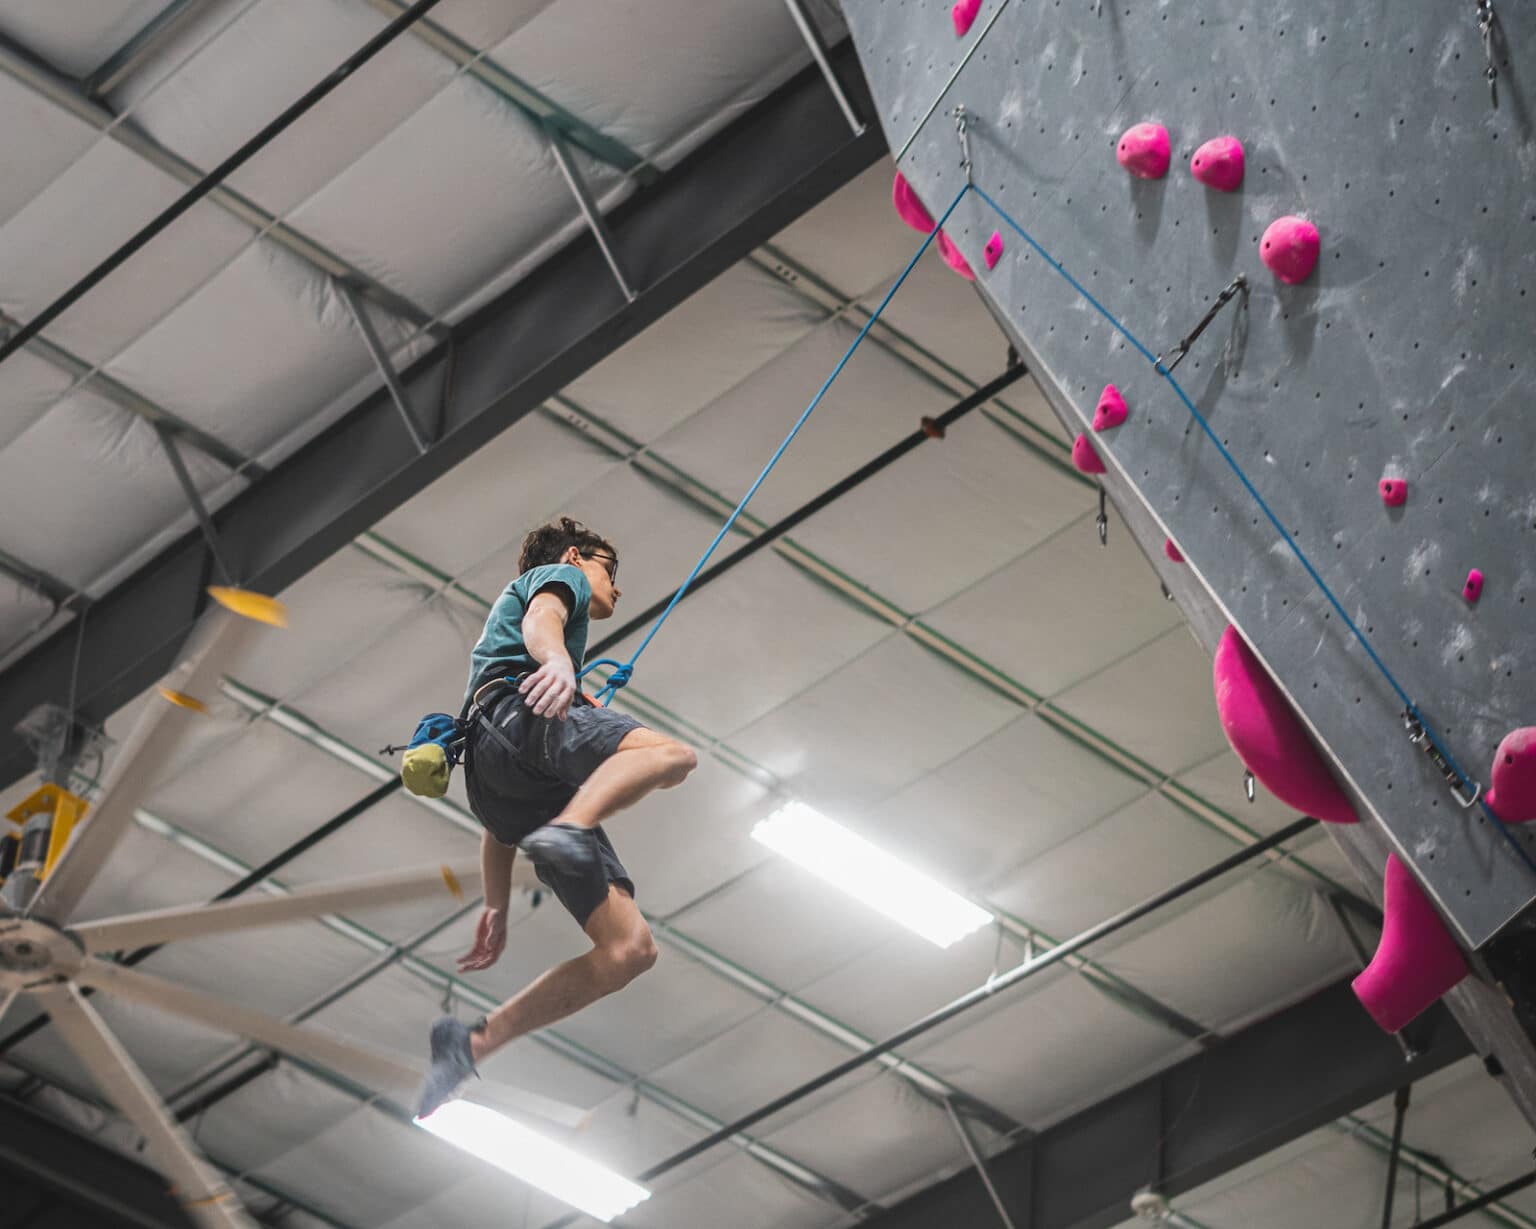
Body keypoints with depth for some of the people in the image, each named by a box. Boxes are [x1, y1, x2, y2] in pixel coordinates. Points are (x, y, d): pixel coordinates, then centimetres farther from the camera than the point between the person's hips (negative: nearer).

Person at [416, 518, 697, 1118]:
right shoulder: (558, 577, 25)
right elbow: (541, 618, -5)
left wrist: (497, 907, 31)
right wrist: (559, 662, -29)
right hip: (515, 712, -7)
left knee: (629, 950, -6)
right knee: (670, 752, -34)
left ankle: (473, 1044, -10)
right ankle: (567, 831, -58)